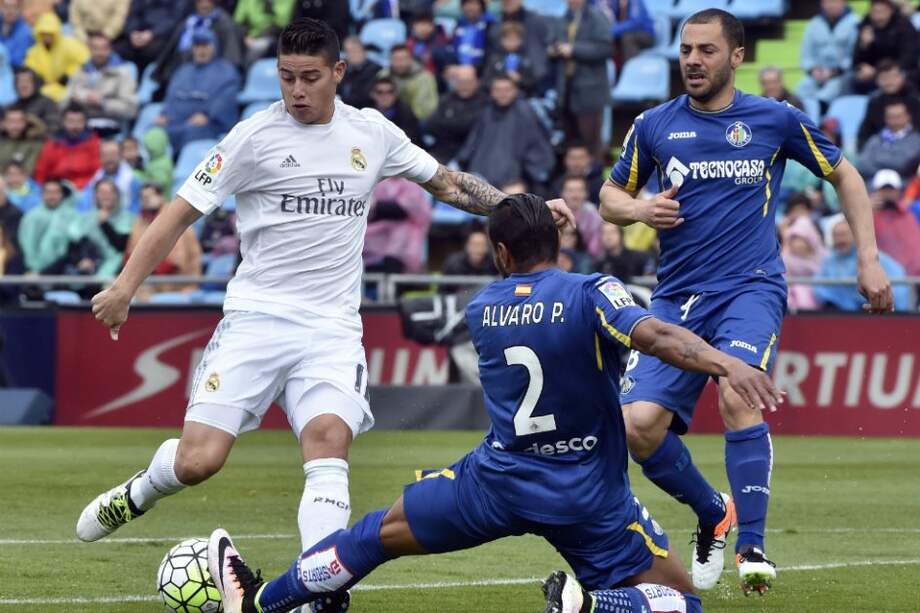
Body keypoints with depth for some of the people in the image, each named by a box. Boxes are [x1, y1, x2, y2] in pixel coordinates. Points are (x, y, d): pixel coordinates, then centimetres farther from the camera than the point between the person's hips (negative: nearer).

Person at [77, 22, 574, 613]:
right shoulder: (255, 136, -4)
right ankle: (138, 493, 25)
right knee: (197, 461, -11)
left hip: (333, 328, 2)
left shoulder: (372, 132, 7)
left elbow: (449, 183, 21)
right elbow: (184, 210, -2)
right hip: (256, 316, -2)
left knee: (329, 439, -25)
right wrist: (126, 286, -11)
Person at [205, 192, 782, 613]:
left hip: (499, 481, 3)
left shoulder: (481, 308, 4)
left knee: (383, 531, 23)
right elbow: (654, 334, -29)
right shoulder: (591, 294, -11)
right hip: (589, 498, -3)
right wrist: (727, 364, -40)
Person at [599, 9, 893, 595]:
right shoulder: (654, 126, 6)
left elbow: (844, 175, 15)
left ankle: (753, 545, -20)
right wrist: (639, 209, -6)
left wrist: (869, 259, 7)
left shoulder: (777, 119, 2)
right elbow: (611, 195, 18)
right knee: (640, 426, -12)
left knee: (738, 396, -30)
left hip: (751, 288, -3)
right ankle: (713, 513, 16)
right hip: (677, 298, 3)